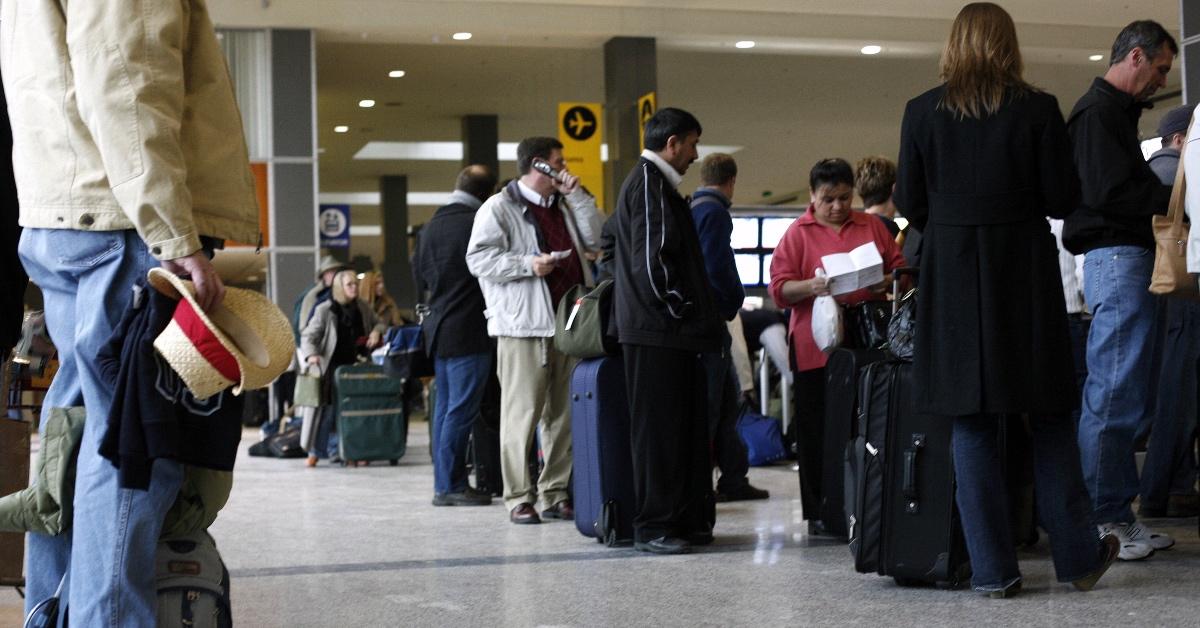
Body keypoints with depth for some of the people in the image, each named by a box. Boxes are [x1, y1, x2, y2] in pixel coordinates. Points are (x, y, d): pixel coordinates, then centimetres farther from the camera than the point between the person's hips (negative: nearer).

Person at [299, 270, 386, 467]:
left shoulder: (362, 308, 9)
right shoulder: (325, 310, -5)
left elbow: (379, 324, 24)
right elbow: (308, 335, -6)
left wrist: (377, 331, 0)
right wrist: (310, 355, -25)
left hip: (356, 364, 4)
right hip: (333, 366, -4)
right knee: (328, 408, -8)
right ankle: (316, 452, 1)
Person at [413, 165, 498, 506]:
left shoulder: (432, 225, 10)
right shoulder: (478, 223, -14)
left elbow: (419, 275, 18)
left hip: (439, 328, 8)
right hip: (469, 331, -8)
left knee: (445, 407, 12)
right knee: (462, 410, -5)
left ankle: (445, 482, 15)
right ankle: (450, 485, -4)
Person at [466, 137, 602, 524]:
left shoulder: (563, 206, 22)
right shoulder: (499, 208, -1)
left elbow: (593, 239, 15)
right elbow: (478, 258, -8)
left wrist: (577, 195, 9)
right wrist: (527, 264, -16)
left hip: (568, 324, 7)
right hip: (523, 326, -7)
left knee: (564, 415, 8)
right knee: (522, 413, -7)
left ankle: (556, 494, 15)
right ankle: (519, 498, -2)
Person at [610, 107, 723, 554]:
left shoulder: (653, 183, 21)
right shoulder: (648, 184, -11)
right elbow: (653, 258, -19)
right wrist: (683, 313, -13)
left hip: (670, 333, 10)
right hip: (657, 332, -10)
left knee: (685, 427, 11)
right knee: (659, 428, -7)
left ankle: (689, 520, 15)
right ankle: (653, 527, -2)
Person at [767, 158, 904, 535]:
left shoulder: (872, 227, 15)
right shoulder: (798, 233, 6)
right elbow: (779, 289, 0)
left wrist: (887, 282, -6)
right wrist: (810, 286, -20)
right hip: (818, 346, -2)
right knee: (820, 430, -1)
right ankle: (820, 512, 7)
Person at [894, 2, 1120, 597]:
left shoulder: (922, 111, -1)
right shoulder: (1038, 108, -4)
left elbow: (909, 203, 2)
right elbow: (1062, 198, -4)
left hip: (952, 279, 1)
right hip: (1025, 272, 0)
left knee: (972, 424, 5)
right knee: (1050, 417, 11)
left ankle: (993, 569, 5)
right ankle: (1076, 555, 16)